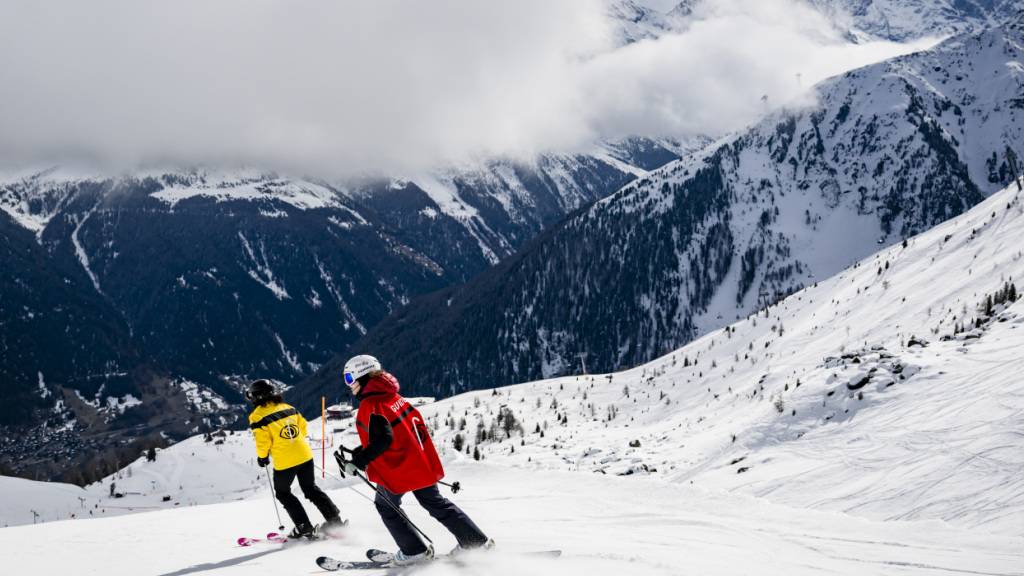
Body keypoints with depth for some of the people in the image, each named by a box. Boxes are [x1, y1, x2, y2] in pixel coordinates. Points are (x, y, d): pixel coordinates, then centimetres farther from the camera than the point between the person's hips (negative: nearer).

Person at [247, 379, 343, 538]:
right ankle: (334, 519, 14)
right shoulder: (287, 408, 7)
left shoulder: (258, 416, -10)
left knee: (283, 493, 17)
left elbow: (262, 441, -13)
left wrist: (262, 457, 6)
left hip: (284, 462, -5)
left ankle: (304, 527, 10)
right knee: (311, 489, 20)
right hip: (305, 456, 5)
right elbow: (303, 426, 14)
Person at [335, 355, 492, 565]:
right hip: (422, 463, 8)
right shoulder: (393, 396, 9)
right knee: (435, 502, 19)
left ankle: (415, 550, 16)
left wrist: (357, 462, -24)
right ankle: (476, 540, 21)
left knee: (385, 506, 16)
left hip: (397, 469, -8)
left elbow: (382, 440, -28)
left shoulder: (370, 406, -18)